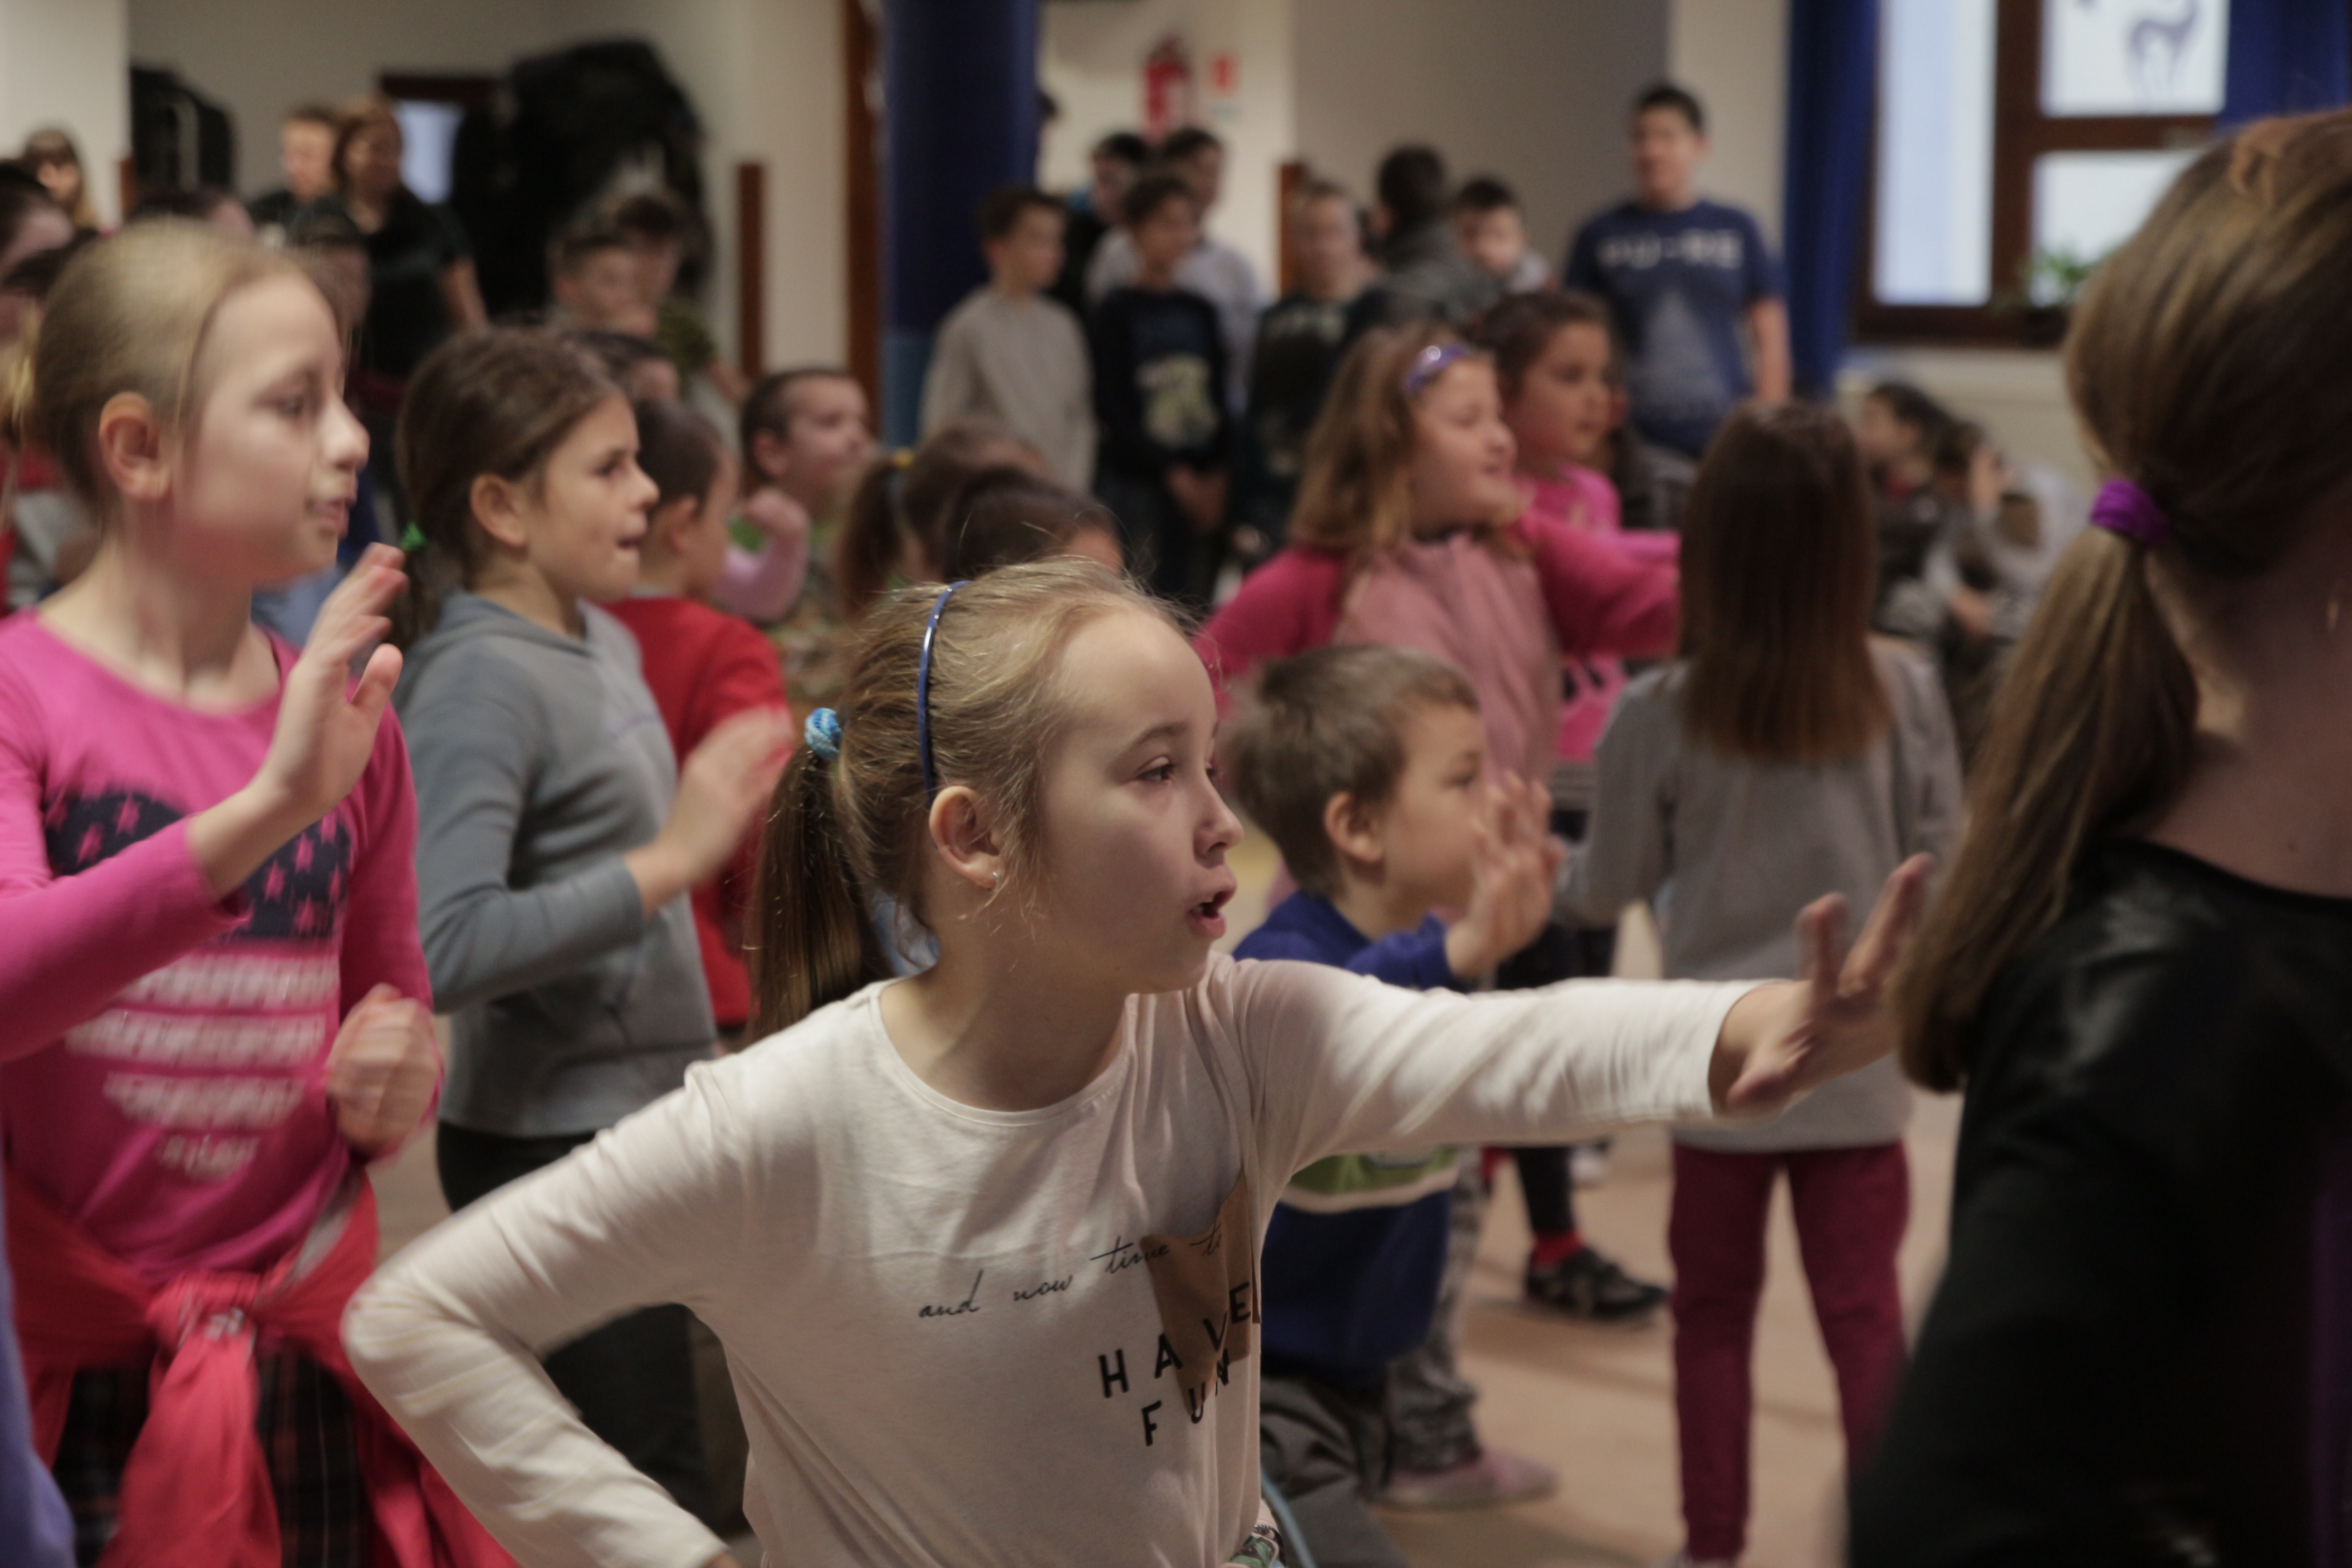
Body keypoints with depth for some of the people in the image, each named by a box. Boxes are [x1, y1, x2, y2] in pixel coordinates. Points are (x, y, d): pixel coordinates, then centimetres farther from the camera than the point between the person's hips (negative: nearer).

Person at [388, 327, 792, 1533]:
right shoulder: (481, 678, -18)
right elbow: (440, 947, -30)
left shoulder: (605, 642, 11)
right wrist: (665, 864, -28)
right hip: (549, 1136, -9)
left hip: (641, 1114, 9)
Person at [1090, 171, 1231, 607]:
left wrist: (1216, 478, -3)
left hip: (1203, 488, 5)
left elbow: (1219, 401, 11)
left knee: (1194, 607, 3)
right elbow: (1113, 409, -6)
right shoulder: (1116, 312, -1)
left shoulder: (1200, 312, 14)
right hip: (1135, 484, -5)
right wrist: (1174, 473, -10)